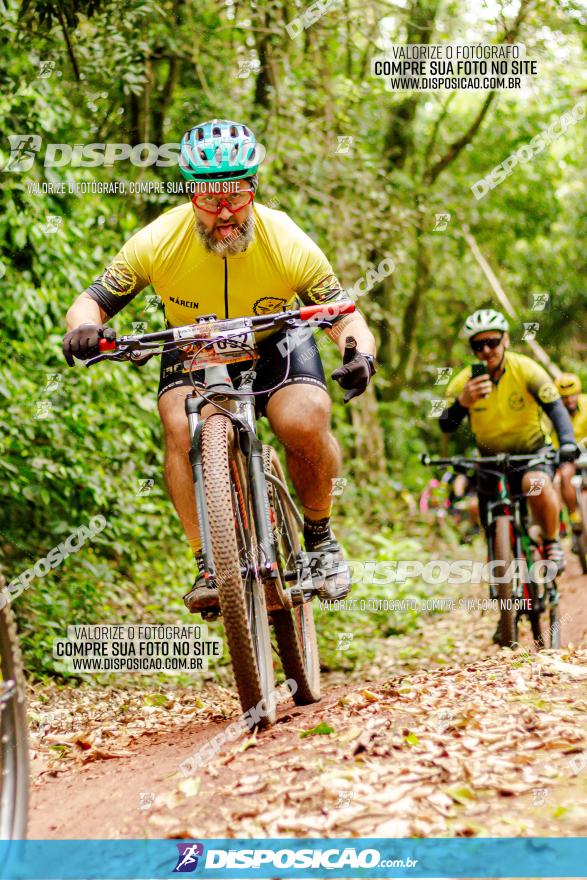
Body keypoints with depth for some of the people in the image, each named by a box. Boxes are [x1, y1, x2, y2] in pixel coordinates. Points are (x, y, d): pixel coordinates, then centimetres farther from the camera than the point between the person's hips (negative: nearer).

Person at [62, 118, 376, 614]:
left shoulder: (288, 244, -26)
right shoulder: (157, 243, -24)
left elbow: (345, 315, -20)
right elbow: (93, 300, -16)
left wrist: (360, 354, -43)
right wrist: (86, 327, -41)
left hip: (274, 346, -1)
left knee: (305, 425, -28)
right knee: (182, 428, -29)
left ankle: (320, 536, -2)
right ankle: (209, 562, -18)